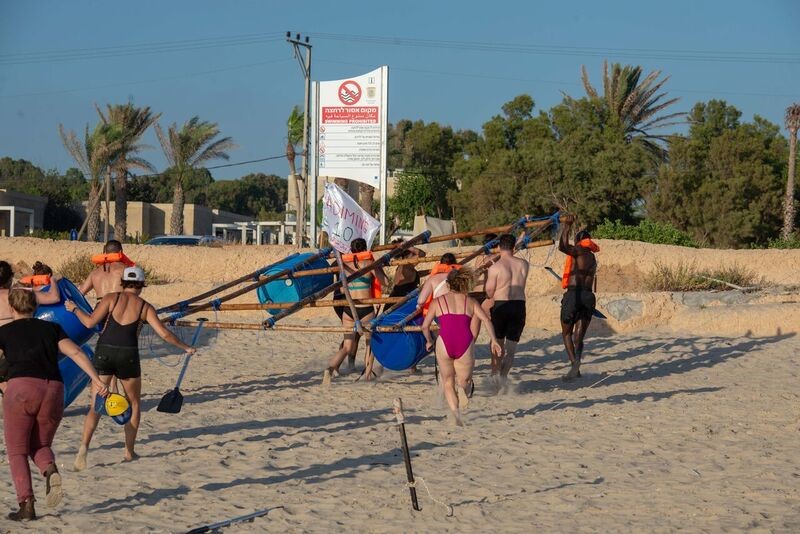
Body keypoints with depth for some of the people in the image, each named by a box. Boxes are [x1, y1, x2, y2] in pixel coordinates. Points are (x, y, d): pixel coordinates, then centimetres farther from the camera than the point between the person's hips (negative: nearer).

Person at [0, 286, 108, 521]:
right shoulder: (51, 328, 20)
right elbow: (76, 353, 7)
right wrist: (96, 380, 0)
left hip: (21, 388, -3)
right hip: (53, 389, 3)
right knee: (40, 446, 20)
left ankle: (26, 504, -7)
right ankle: (50, 470, -14)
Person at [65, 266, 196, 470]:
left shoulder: (111, 298, 2)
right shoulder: (145, 307, 4)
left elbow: (90, 322, -3)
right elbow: (165, 334, 1)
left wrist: (75, 309, 15)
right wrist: (186, 348, 14)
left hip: (103, 352, 0)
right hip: (128, 355, 0)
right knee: (134, 404, 19)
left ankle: (84, 446, -18)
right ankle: (129, 452, 18)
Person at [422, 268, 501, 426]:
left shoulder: (438, 301, 14)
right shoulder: (471, 301, 16)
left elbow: (425, 326, 12)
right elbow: (486, 320, 3)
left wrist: (429, 341, 29)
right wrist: (494, 340, 4)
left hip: (445, 342, -1)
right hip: (465, 343, 1)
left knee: (448, 382, 14)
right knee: (465, 380, 20)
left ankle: (455, 410, -7)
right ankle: (463, 387, -14)